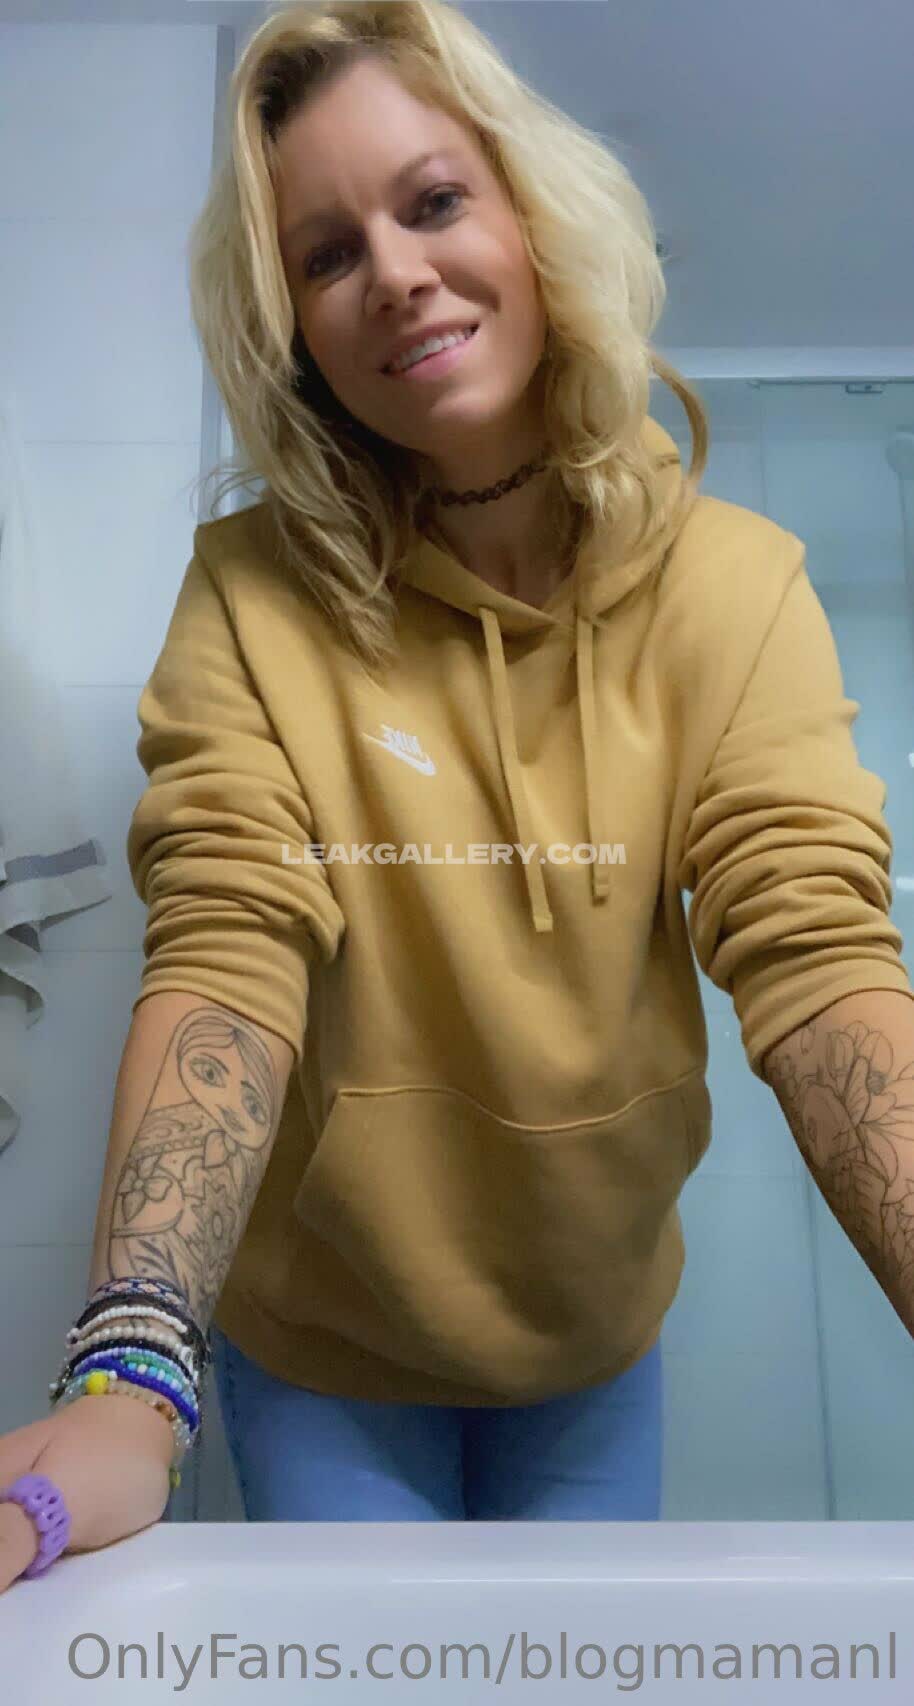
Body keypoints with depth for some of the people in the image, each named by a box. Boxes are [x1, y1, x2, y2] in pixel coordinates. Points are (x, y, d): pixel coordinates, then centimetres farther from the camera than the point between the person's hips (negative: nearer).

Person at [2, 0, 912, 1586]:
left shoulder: (732, 587, -13)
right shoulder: (255, 596, -15)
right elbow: (225, 963, -25)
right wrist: (128, 1378, -38)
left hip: (598, 1335, 2)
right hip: (315, 1348, -1)